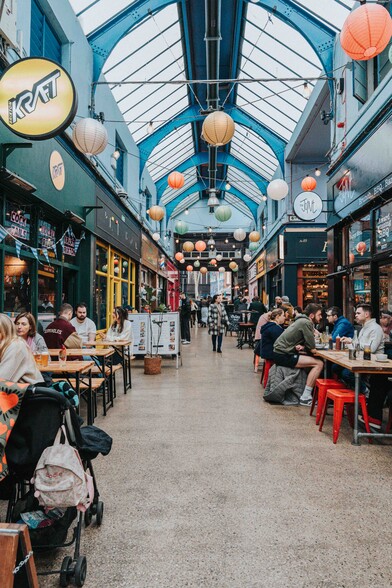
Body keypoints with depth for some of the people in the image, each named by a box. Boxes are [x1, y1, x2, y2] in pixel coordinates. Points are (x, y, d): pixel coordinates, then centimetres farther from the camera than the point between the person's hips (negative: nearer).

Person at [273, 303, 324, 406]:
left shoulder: (302, 321, 17)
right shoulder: (306, 323, -12)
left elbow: (309, 345, 20)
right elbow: (313, 349, -13)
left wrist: (302, 347, -1)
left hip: (279, 352, 10)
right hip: (283, 356, -10)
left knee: (313, 361, 17)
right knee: (319, 364, -14)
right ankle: (305, 398, -12)